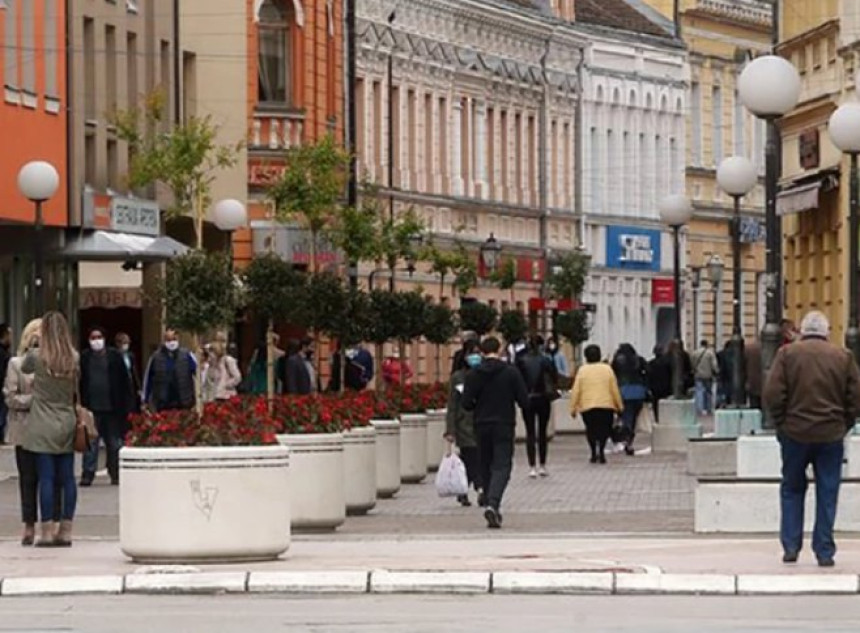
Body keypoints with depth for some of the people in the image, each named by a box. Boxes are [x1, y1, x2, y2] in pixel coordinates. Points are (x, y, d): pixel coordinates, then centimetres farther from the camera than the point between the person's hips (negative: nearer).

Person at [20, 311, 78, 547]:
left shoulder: (36, 356, -10)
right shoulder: (74, 358, -1)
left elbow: (24, 368, 11)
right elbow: (77, 389, 8)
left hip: (43, 427, -3)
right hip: (67, 424, 3)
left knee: (46, 478, -2)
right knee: (67, 478, 6)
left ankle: (46, 531, -2)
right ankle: (65, 530, 8)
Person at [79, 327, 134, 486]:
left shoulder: (115, 356, 4)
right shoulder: (84, 358, 5)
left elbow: (124, 382, 4)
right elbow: (78, 383, 4)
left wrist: (126, 405, -2)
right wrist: (80, 405, -3)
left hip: (112, 407, 0)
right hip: (91, 408, 0)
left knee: (115, 443, 6)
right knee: (90, 444, -2)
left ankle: (115, 475, 15)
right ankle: (87, 475, 1)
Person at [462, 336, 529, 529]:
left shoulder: (474, 375, -1)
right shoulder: (511, 372, -5)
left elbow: (466, 403, -4)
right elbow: (524, 401, -6)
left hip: (482, 426, 2)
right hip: (504, 426, -2)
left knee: (486, 467, 14)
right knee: (502, 466, -5)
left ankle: (491, 507, 16)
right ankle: (493, 504, -26)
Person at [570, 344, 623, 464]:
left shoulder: (582, 370, -1)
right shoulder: (607, 369, 1)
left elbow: (576, 391, -3)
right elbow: (614, 389, 4)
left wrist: (573, 407, 4)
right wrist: (619, 405, 12)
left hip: (587, 406, 0)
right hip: (606, 405, 0)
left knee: (591, 430, 12)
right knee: (604, 429, 2)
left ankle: (594, 453, 7)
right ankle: (601, 450, -17)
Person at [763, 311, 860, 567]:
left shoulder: (787, 354, -3)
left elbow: (772, 395, -8)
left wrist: (781, 424, 4)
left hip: (795, 433, 0)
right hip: (831, 436, 0)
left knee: (792, 490, 14)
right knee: (827, 494, 6)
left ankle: (790, 546, 8)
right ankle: (824, 551, 4)